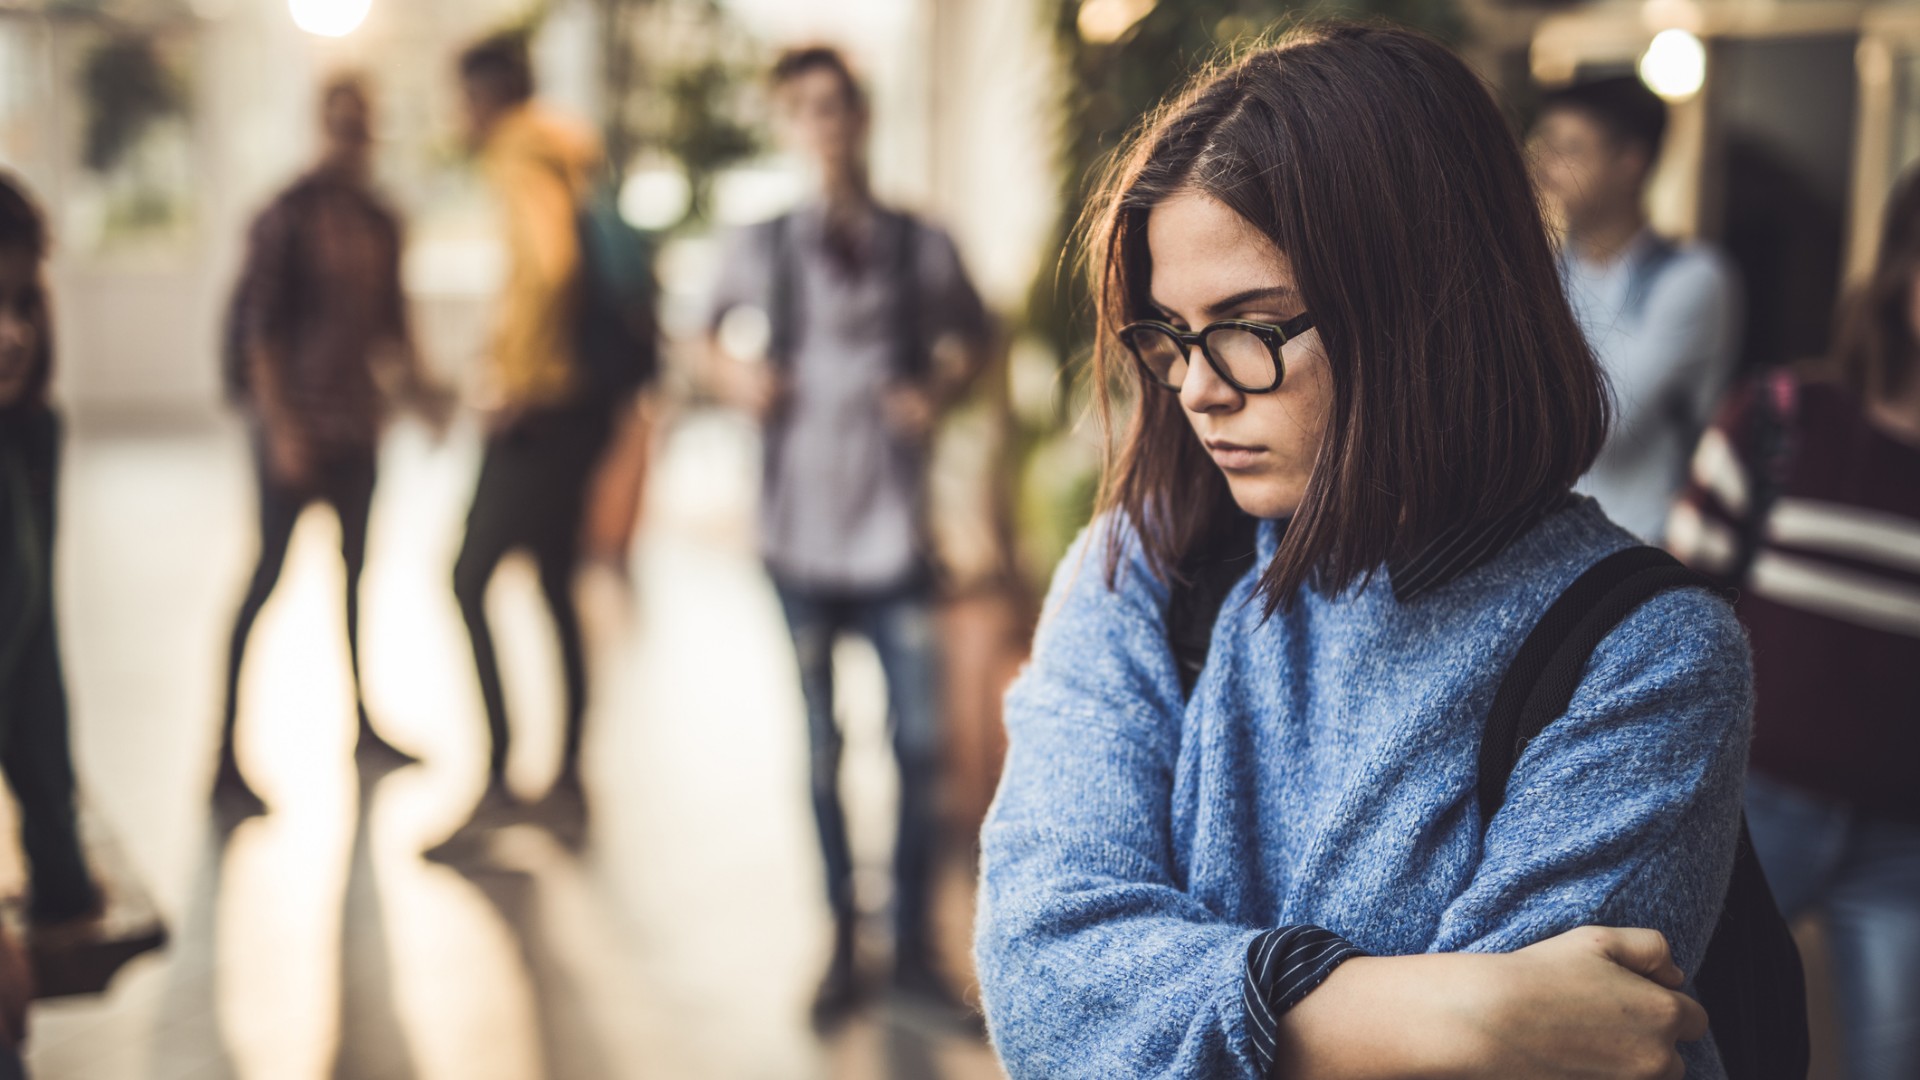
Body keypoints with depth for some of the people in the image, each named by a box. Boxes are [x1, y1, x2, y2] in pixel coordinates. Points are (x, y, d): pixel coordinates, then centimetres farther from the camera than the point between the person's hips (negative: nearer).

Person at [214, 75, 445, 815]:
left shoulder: (379, 224, 10)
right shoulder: (288, 218, -9)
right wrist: (281, 427, -17)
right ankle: (225, 761, -6)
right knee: (269, 574, -8)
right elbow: (260, 328, -12)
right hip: (296, 422, -7)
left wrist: (421, 392, 7)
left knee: (355, 569, 15)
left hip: (357, 426, 7)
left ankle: (363, 721, 28)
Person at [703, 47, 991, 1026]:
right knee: (821, 751, 7)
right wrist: (733, 374, -3)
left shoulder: (920, 245, 1)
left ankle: (914, 945, 14)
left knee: (918, 743, -1)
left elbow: (970, 336, 16)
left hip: (893, 532, 0)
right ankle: (841, 946, 19)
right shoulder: (763, 246, 2)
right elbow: (706, 329, 17)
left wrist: (939, 393, -2)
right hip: (801, 534, 0)